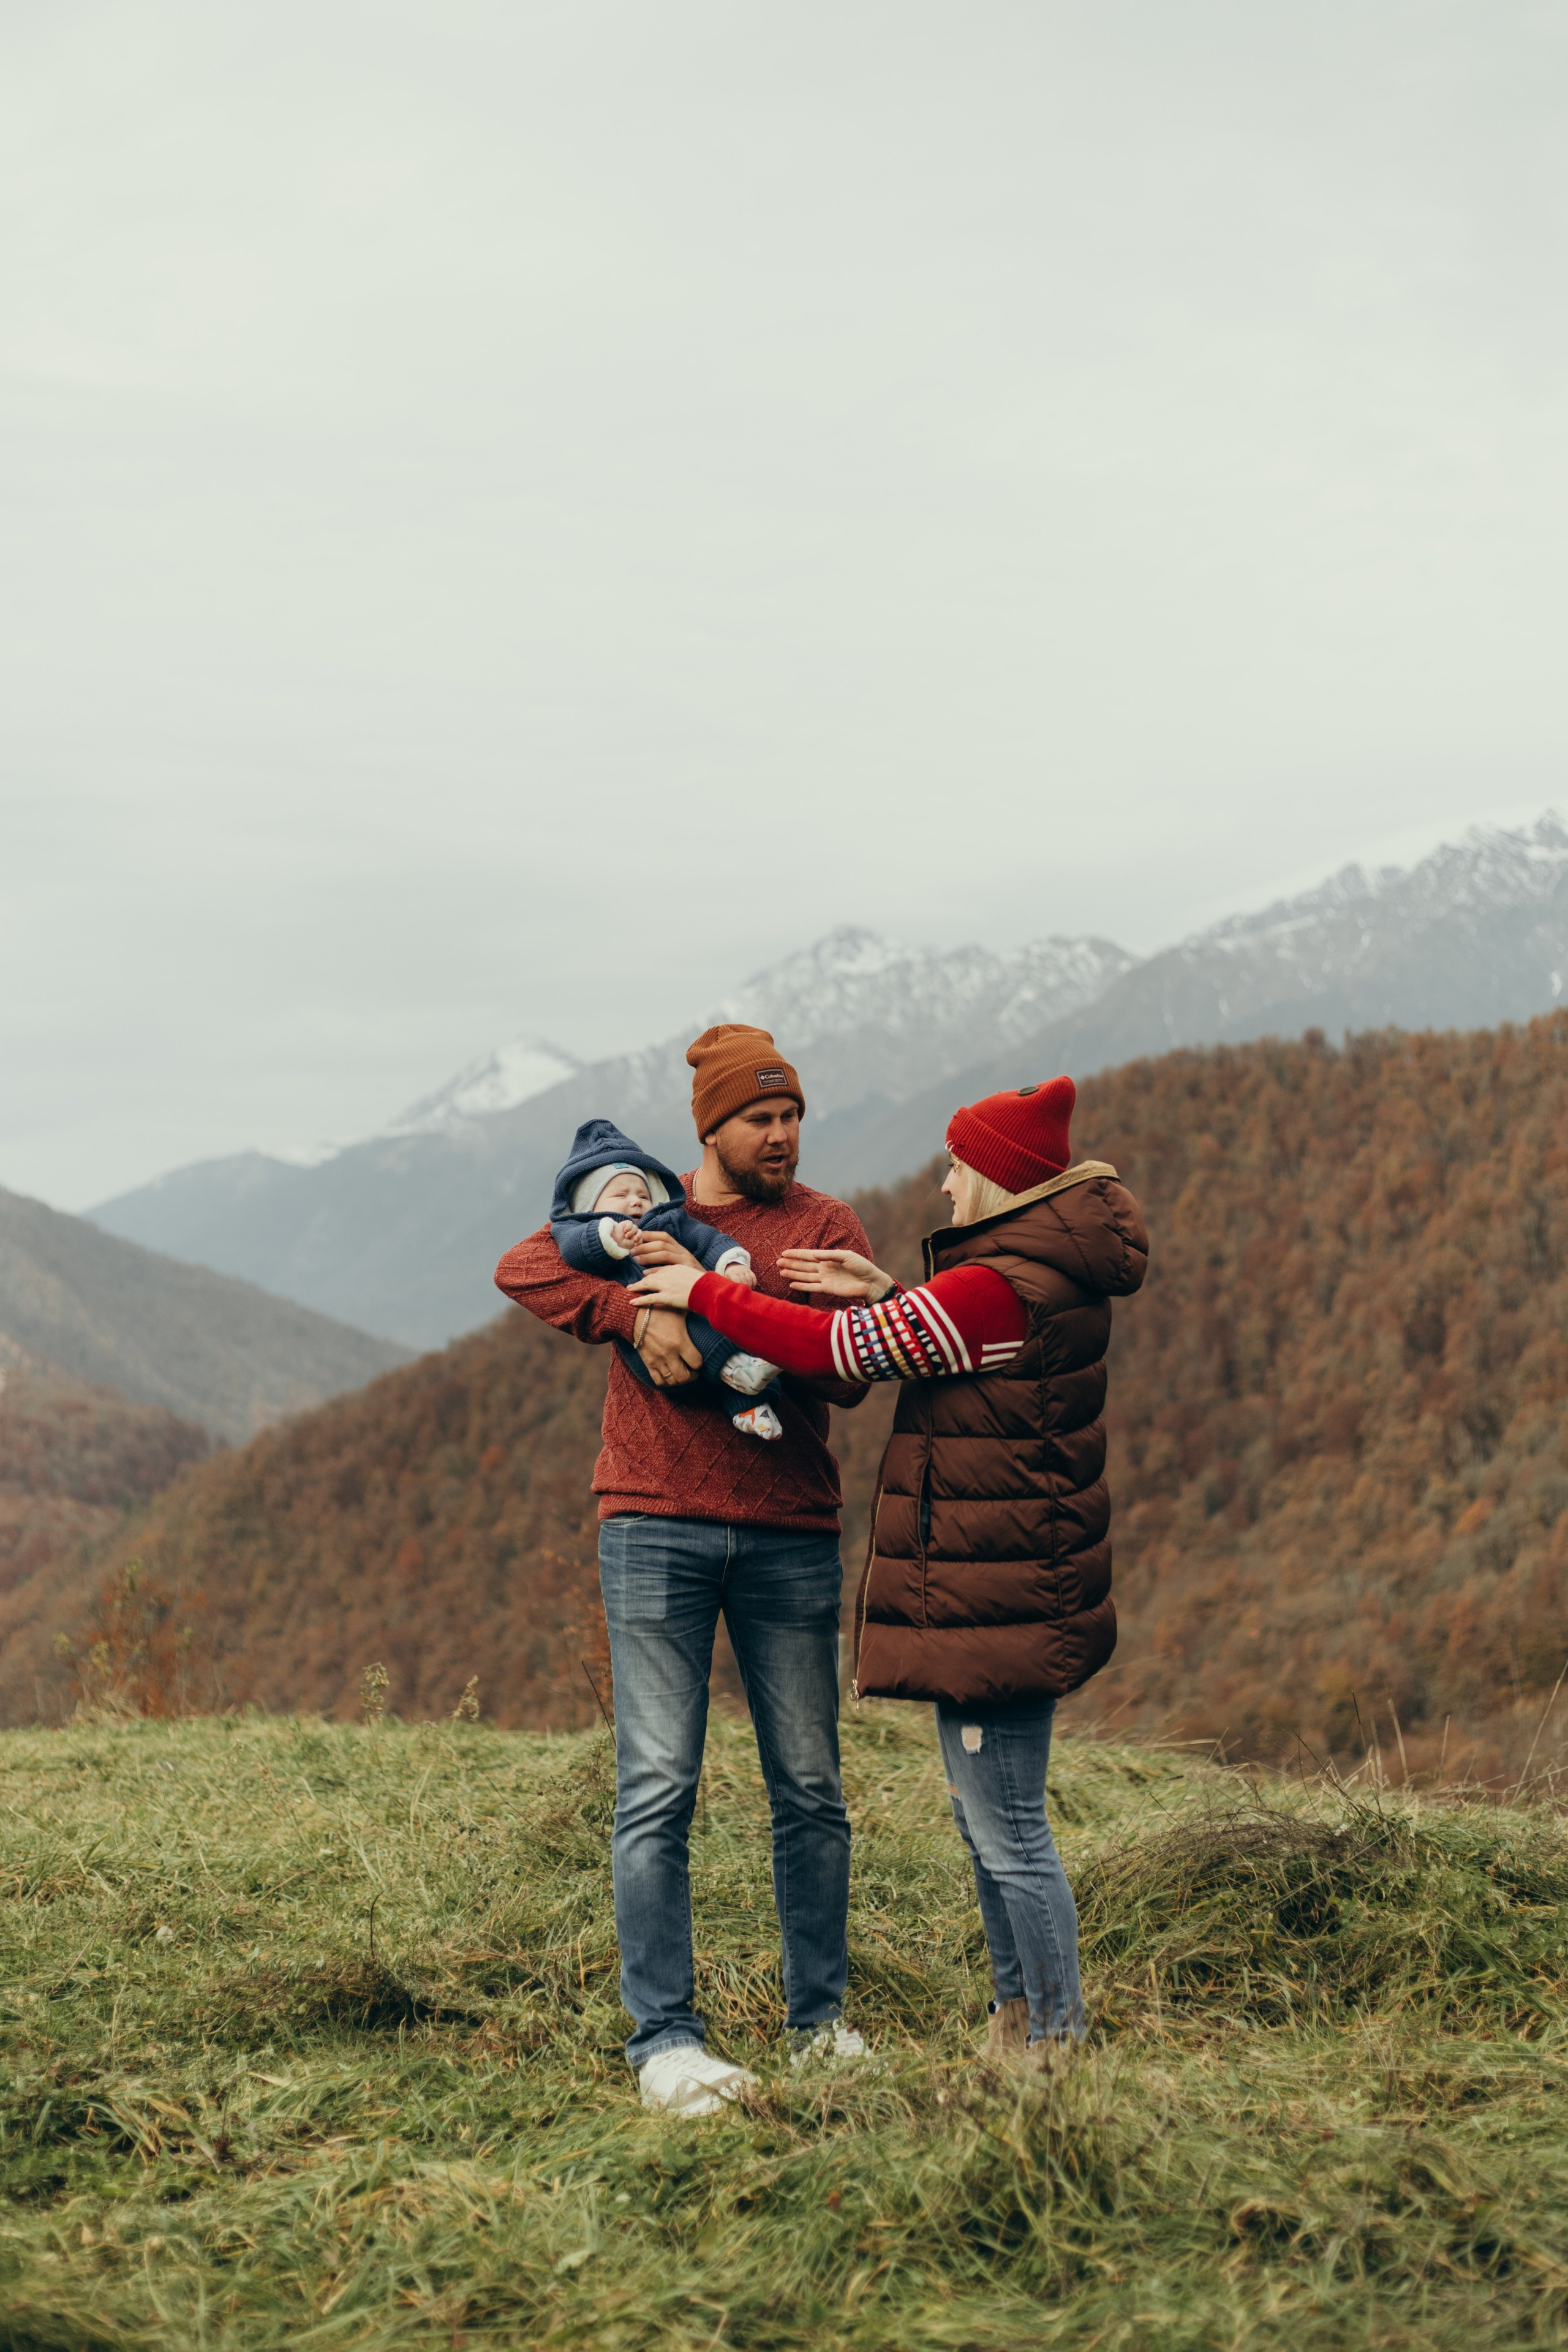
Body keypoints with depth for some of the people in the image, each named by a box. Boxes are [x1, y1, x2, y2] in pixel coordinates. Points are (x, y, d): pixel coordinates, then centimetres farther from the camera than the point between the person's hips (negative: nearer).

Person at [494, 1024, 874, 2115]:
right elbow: (524, 1270, -4)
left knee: (811, 1788, 8)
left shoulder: (825, 1227, 6)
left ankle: (821, 2016, 21)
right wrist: (639, 1315, -17)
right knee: (657, 1790, -4)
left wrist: (710, 1291, -16)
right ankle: (665, 2037, 0)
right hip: (657, 1530, -1)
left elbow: (849, 1374, -7)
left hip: (791, 1536, 1)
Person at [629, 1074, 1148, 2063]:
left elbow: (835, 1349, -20)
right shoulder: (1056, 1274, 9)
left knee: (1011, 1832, -1)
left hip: (995, 1601, -11)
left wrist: (703, 1292, -8)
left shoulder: (997, 1291, -22)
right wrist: (889, 1295, 8)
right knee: (985, 1819, 21)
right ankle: (1018, 2015, 33)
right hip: (995, 1594, 11)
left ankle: (1058, 2037, 10)